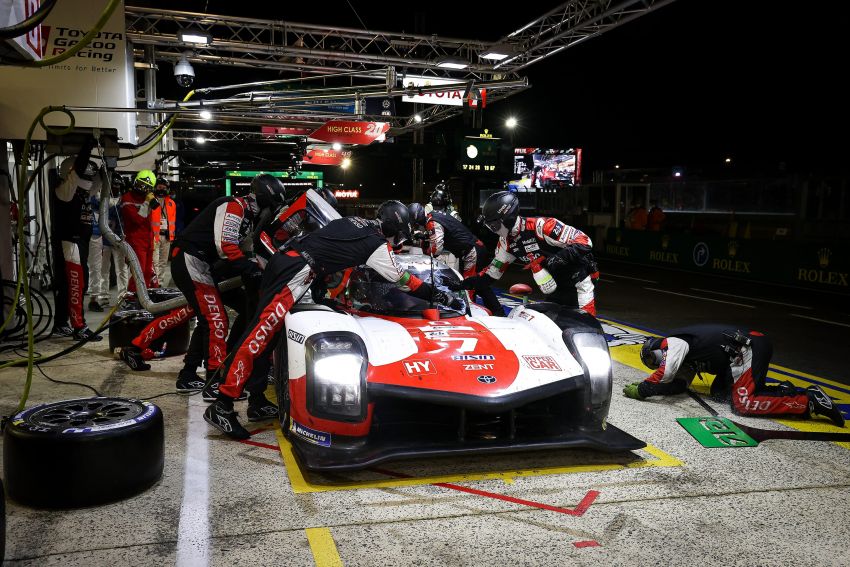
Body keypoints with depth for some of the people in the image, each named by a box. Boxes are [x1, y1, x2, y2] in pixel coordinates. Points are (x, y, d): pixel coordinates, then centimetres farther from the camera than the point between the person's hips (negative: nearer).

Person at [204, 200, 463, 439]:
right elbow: (402, 280, 9)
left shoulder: (354, 222, 22)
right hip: (297, 273, -9)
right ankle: (222, 406, -12)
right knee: (259, 336, -12)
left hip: (282, 260, 9)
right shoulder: (378, 246, 2)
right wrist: (439, 295, 17)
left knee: (267, 337, 12)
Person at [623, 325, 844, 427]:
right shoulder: (684, 357, 27)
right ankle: (783, 391, 7)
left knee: (743, 404, -15)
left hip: (751, 348, -10)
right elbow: (679, 384, 19)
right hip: (739, 357, 10)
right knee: (719, 391, 11)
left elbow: (665, 374, -19)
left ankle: (810, 402, -16)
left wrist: (641, 390, -9)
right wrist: (645, 386, 11)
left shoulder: (673, 342, -3)